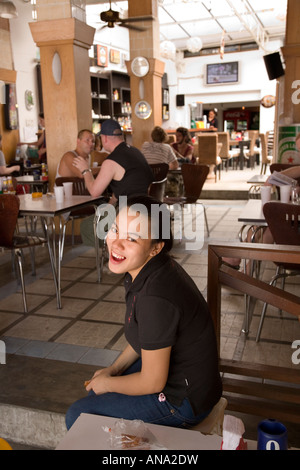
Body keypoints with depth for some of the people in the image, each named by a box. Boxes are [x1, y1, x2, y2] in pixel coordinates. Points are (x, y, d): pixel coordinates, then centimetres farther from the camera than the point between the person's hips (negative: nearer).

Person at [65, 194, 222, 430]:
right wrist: (113, 369, 7)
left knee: (78, 416, 1)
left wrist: (107, 383, -7)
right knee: (93, 384, 24)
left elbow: (152, 383, -23)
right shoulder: (145, 270, -6)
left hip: (183, 400, -8)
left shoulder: (155, 298, -35)